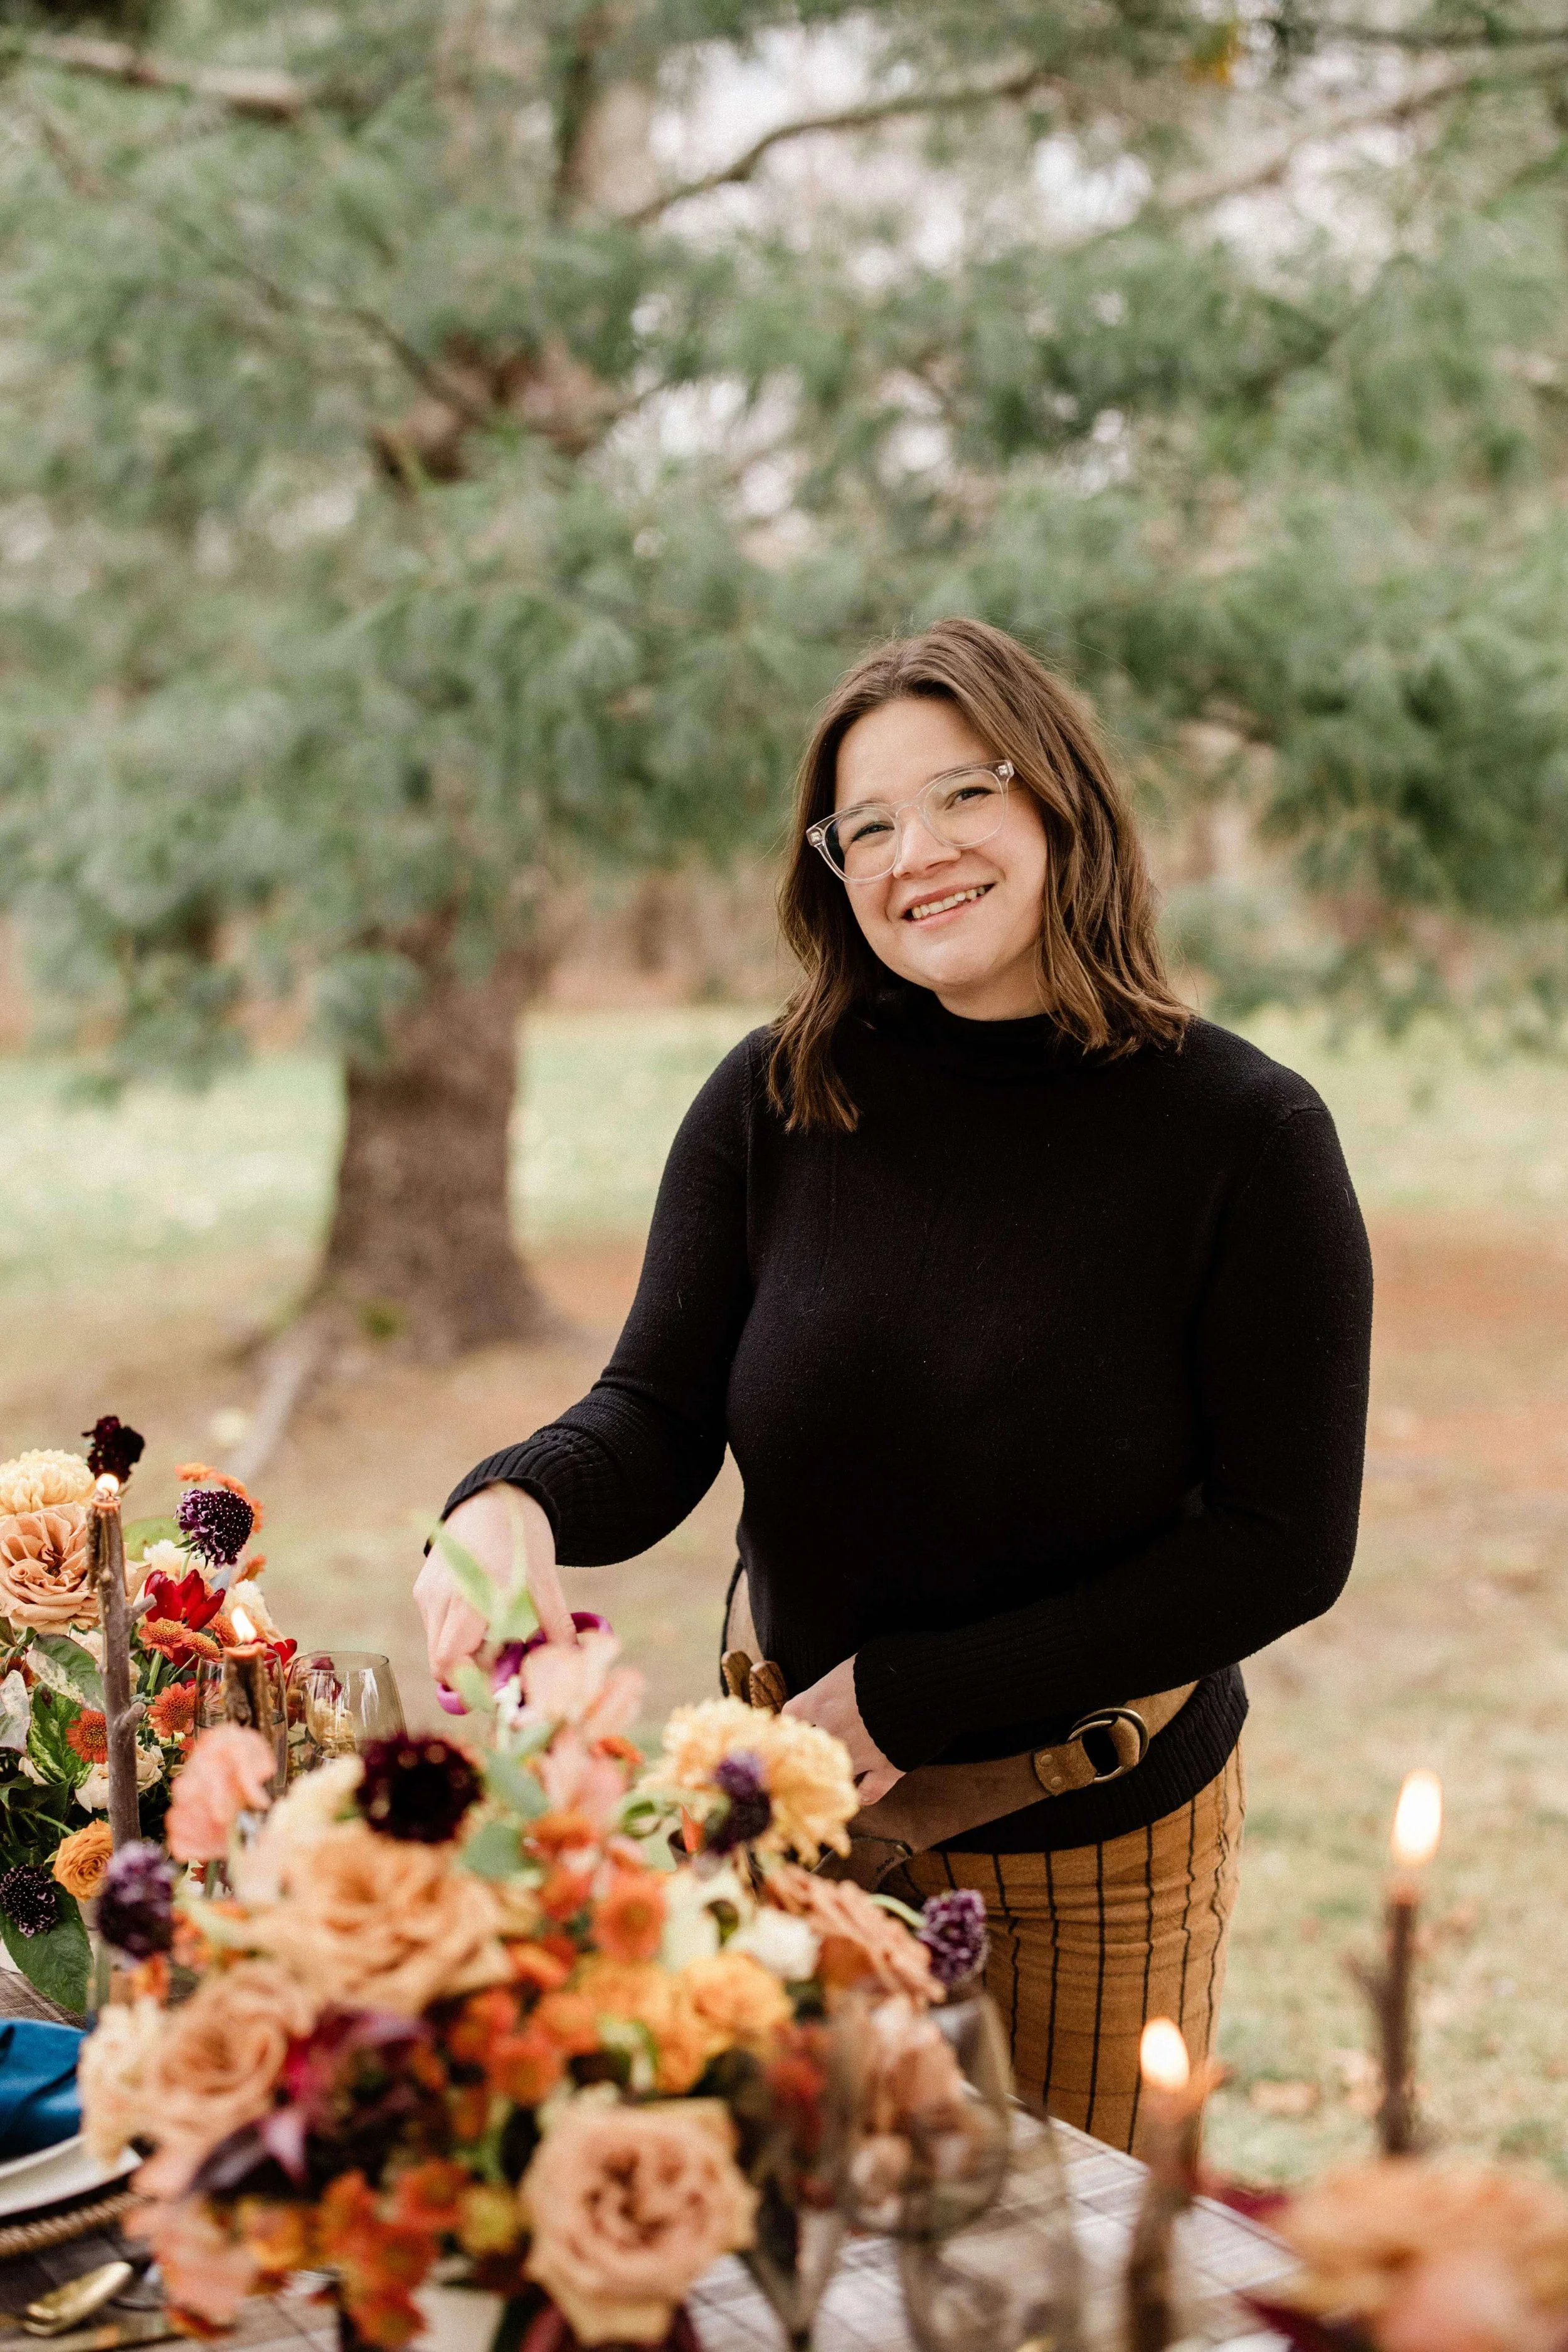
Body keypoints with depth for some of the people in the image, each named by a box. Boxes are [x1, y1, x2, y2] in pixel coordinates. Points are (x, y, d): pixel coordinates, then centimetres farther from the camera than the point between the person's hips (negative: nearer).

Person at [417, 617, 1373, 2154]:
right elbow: (658, 1416, -9)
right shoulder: (774, 1103, -8)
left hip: (1109, 1845, -2)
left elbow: (1287, 1545, -16)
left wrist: (908, 1694, -18)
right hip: (817, 1806, 2)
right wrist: (516, 1507, -33)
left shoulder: (1244, 1133, -16)